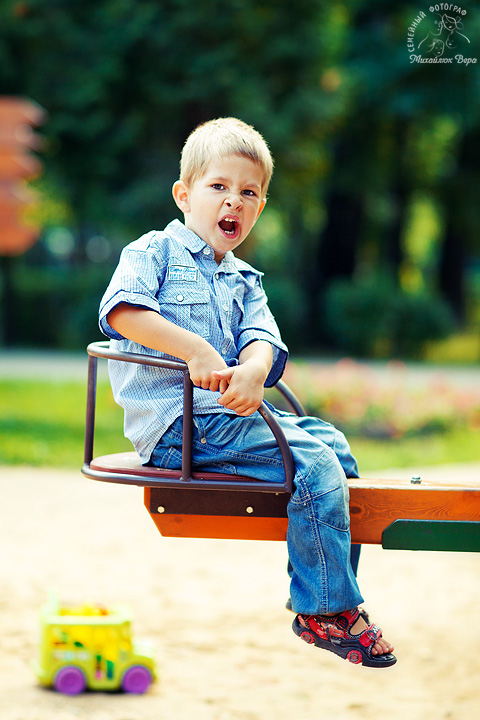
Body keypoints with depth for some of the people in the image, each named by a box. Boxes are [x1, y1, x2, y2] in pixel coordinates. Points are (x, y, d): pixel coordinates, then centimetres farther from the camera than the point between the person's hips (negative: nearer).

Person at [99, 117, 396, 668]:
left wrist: (254, 369, -23)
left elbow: (262, 337, 3)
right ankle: (324, 610, -11)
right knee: (315, 465, -19)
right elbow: (122, 310, -20)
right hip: (177, 423, -8)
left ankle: (315, 586, 15)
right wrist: (196, 350, -27)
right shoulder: (153, 252, -1)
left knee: (336, 444, 7)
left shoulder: (244, 280, 20)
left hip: (228, 410, 8)